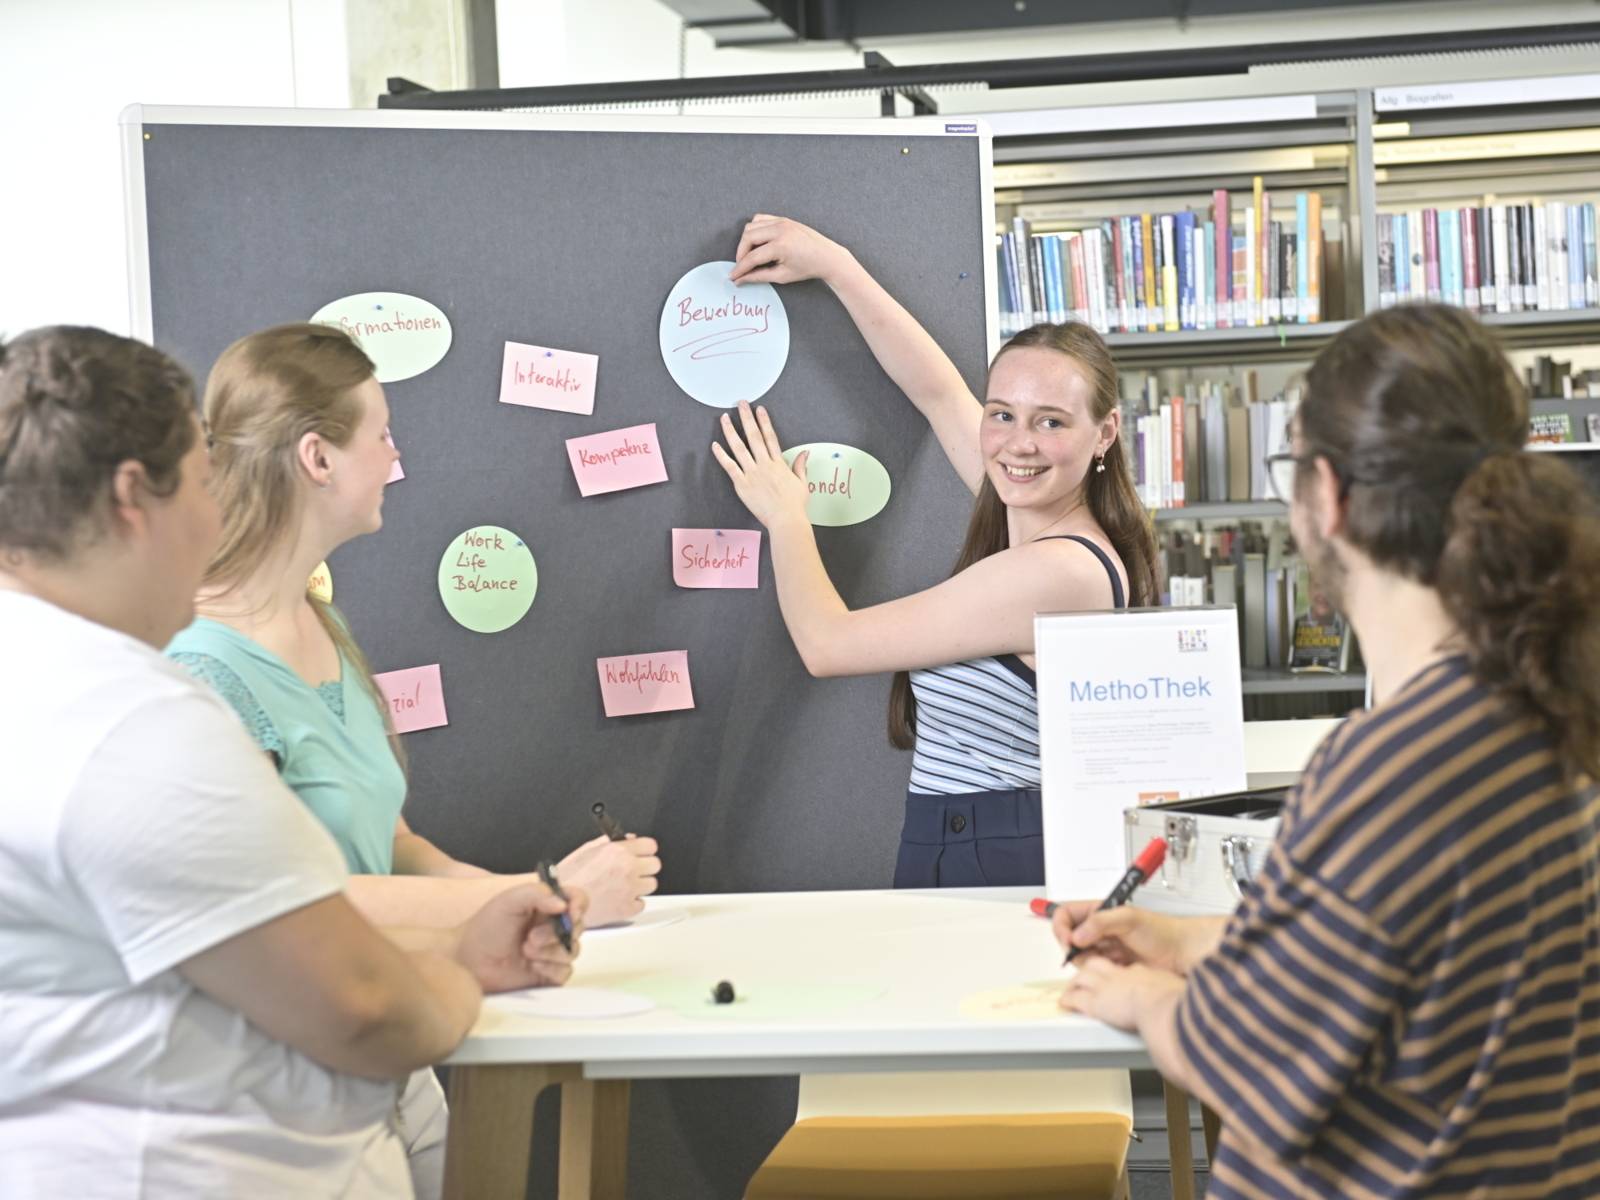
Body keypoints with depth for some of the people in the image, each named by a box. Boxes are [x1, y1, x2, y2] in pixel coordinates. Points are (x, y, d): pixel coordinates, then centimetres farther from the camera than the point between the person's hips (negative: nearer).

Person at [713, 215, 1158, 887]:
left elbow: (826, 642, -8)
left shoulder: (1056, 570, -16)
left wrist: (785, 515, 9)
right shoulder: (1039, 530, 9)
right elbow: (936, 391, 24)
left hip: (995, 868, -9)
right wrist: (833, 265, 28)